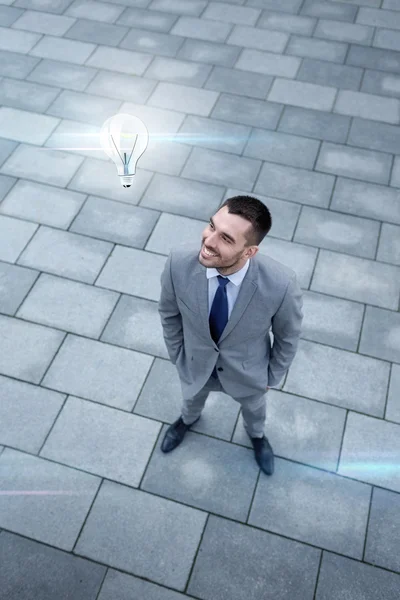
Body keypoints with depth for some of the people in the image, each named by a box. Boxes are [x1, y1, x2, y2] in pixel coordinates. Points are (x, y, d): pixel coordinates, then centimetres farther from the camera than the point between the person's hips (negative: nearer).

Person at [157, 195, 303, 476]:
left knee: (254, 407, 35)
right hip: (195, 364, 1)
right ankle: (188, 419, 75)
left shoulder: (281, 283, -39)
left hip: (248, 371, -1)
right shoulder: (179, 263, -34)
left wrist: (272, 377, -1)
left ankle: (256, 434, 72)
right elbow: (169, 313, -11)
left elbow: (288, 336, -16)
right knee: (192, 398, 36)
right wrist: (177, 356, 2)